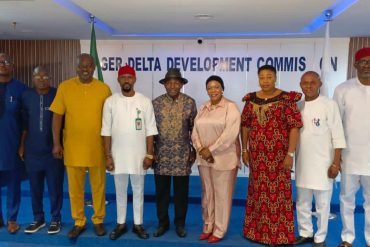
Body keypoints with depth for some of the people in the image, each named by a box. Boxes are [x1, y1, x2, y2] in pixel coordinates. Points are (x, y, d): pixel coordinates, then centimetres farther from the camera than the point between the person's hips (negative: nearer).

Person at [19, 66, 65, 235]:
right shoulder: (26, 96, 5)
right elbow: (24, 123, 10)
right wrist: (21, 145, 8)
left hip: (53, 150, -3)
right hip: (32, 151, 3)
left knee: (55, 187, 5)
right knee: (35, 187, 12)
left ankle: (55, 219, 20)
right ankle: (38, 218, 28)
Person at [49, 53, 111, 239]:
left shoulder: (104, 89, -1)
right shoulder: (64, 87, -1)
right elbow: (57, 116, 1)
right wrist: (56, 143, -4)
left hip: (97, 148, 0)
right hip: (72, 148, 1)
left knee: (98, 186, 11)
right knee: (75, 188, 12)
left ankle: (98, 220, 29)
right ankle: (79, 222, 29)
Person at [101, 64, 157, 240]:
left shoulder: (145, 101, -3)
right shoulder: (110, 102, -1)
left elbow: (150, 131, -2)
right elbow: (106, 132, -1)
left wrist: (149, 154, -5)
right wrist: (108, 156, -4)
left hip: (139, 155, 0)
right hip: (118, 155, 1)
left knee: (138, 191, 12)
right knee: (120, 191, 14)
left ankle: (138, 224, 27)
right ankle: (121, 224, 29)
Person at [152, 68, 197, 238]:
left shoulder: (190, 103, 0)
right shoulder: (156, 103, 1)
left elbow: (194, 129, 4)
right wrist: (151, 152, 0)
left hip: (182, 155, 0)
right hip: (161, 154, 1)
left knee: (181, 192, 9)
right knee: (161, 191, 10)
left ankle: (180, 223, 27)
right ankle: (162, 223, 28)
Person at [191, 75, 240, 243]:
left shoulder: (231, 107, -7)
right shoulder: (203, 108, 11)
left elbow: (230, 134, -17)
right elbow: (195, 132, 8)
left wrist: (211, 150, -17)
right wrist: (201, 150, -9)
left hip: (224, 158, -5)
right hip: (204, 158, 6)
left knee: (222, 195, 4)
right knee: (207, 194, 13)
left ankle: (219, 231, 18)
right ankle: (208, 227, 28)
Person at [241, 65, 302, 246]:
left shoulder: (286, 99, -6)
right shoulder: (251, 99, 6)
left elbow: (294, 127, -9)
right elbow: (245, 125, 10)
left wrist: (290, 154, -13)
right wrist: (244, 150, 7)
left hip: (278, 154, -4)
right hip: (257, 154, 4)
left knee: (278, 192, 3)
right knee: (257, 191, 12)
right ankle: (257, 230, 29)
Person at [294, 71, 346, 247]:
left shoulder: (329, 105, -8)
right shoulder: (298, 106, 6)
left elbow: (338, 136, -9)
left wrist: (336, 163, -12)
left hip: (323, 163, -4)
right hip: (302, 163, 5)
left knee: (322, 205, 7)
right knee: (302, 203, 15)